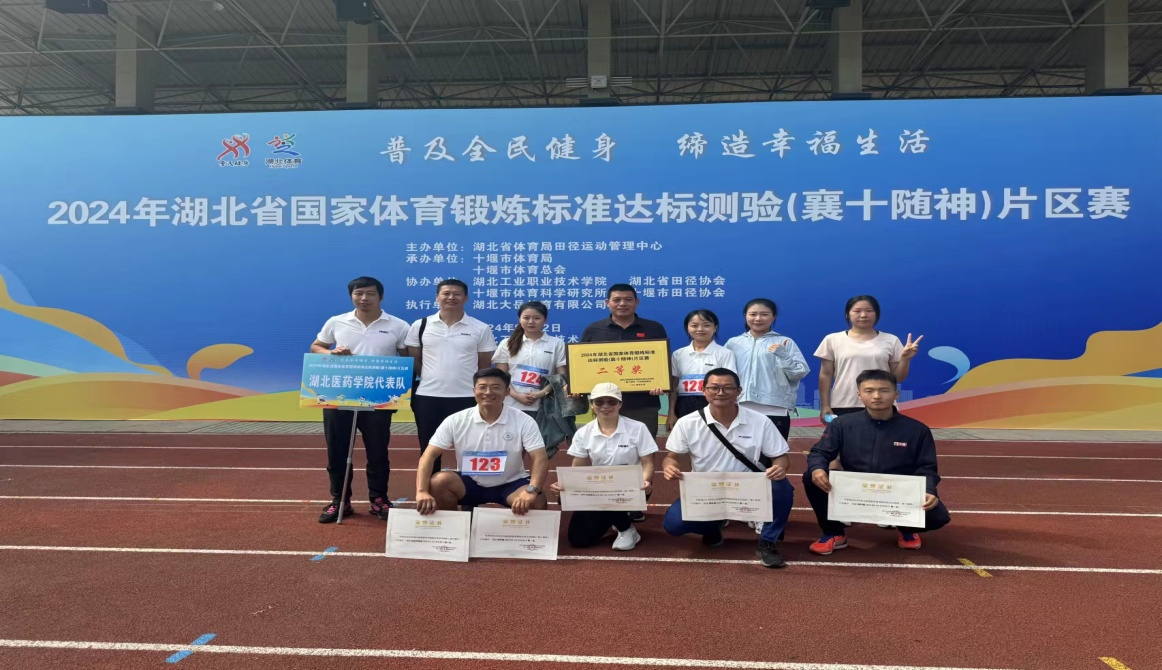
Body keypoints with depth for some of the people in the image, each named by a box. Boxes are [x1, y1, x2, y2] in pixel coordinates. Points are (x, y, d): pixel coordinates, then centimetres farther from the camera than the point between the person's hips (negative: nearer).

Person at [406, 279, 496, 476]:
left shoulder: (481, 329, 2)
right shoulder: (420, 326, 5)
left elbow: (484, 366, 6)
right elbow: (413, 362, 9)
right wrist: (428, 379, 2)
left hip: (467, 398, -1)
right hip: (427, 397, 1)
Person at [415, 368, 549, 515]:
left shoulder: (524, 422, -14)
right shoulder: (456, 421, -11)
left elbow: (540, 459, -21)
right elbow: (429, 456, -15)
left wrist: (531, 491, -40)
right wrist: (422, 492, -33)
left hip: (510, 484, -1)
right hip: (470, 482, 1)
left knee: (536, 501, -30)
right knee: (438, 482, -27)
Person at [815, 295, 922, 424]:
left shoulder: (890, 340, 5)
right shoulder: (833, 340, 4)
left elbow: (897, 378, 7)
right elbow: (825, 375, 3)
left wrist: (905, 358, -10)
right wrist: (825, 406, -2)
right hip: (842, 407, 0)